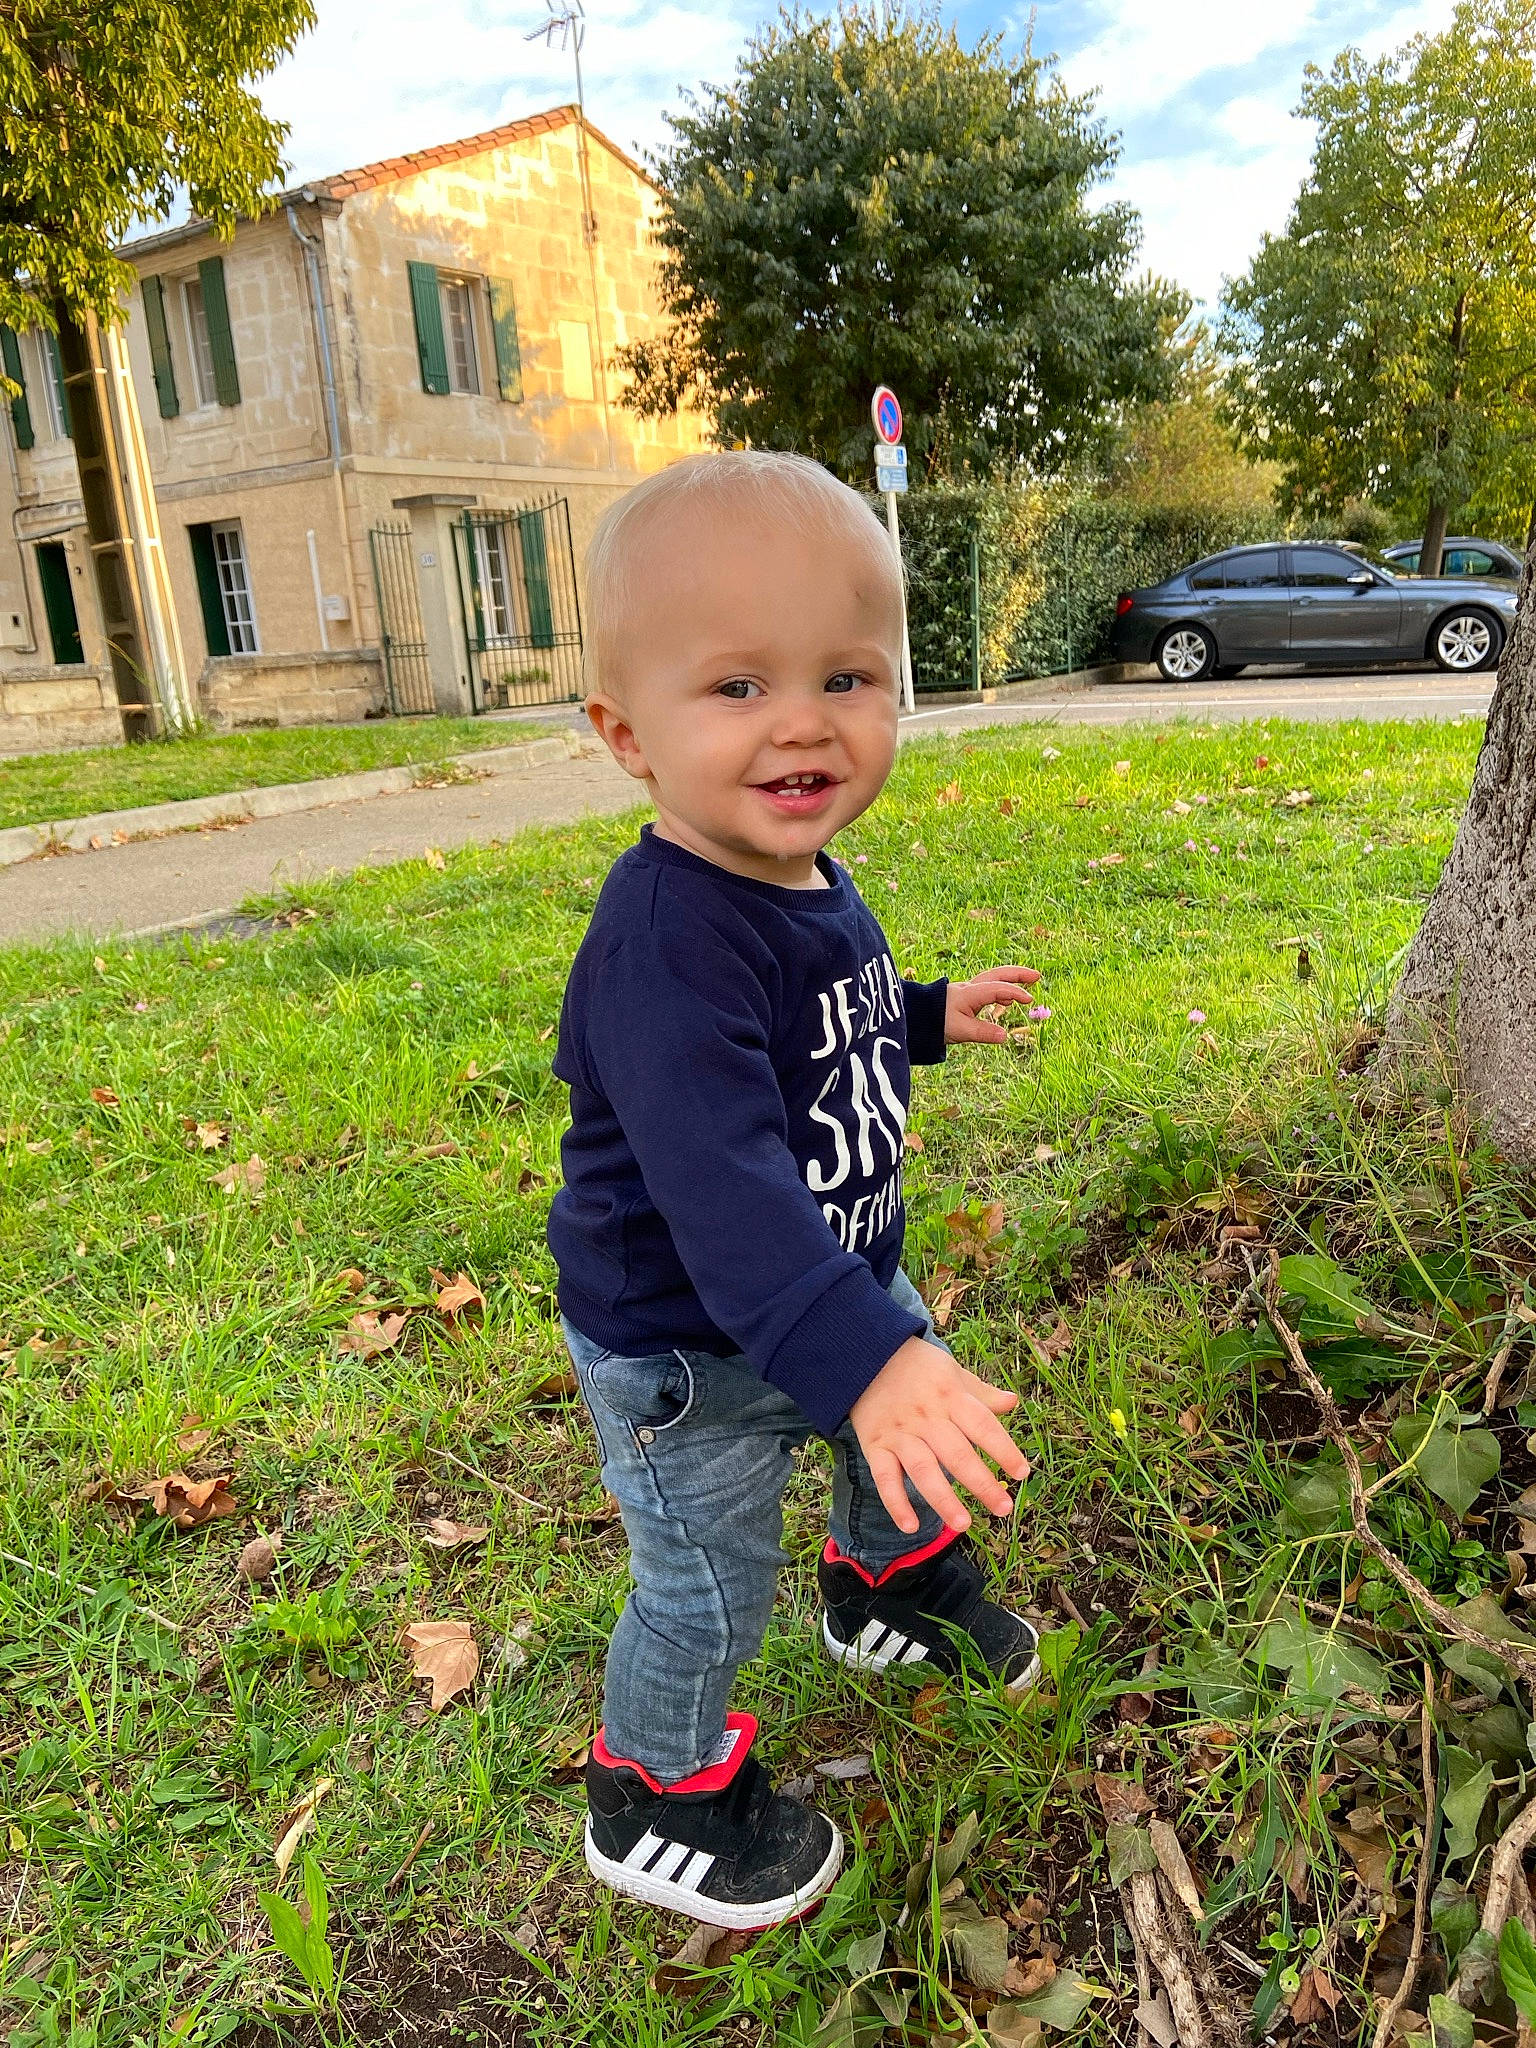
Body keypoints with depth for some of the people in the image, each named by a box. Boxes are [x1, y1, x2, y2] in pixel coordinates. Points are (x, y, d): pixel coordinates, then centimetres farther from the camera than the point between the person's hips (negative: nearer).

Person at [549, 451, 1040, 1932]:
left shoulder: (812, 883, -3)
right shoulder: (666, 941, -35)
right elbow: (720, 1183, -45)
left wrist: (931, 1016, 15)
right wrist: (860, 1361, -52)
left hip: (843, 1282, 9)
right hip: (689, 1357, -8)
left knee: (923, 1448, 28)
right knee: (707, 1594, 9)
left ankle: (888, 1586, 60)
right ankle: (657, 1796, 40)